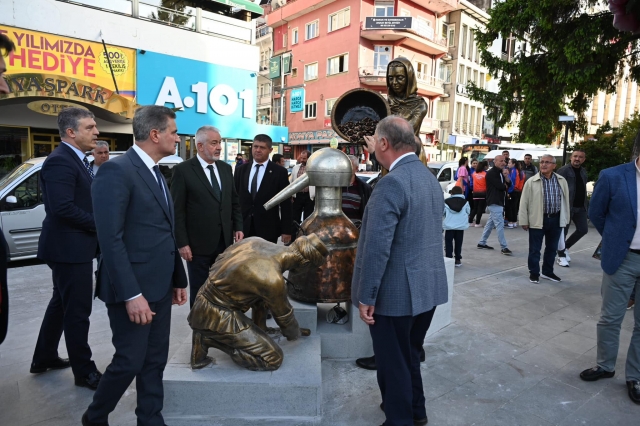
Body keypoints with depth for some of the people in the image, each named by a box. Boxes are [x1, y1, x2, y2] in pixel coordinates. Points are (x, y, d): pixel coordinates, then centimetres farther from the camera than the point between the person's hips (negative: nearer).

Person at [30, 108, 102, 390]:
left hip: (73, 247, 10)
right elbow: (63, 208, -27)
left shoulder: (77, 160, 13)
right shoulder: (60, 161, -19)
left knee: (61, 304, 22)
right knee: (77, 311, 1)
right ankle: (85, 372, 15)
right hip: (69, 248, -10)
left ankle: (44, 358, 38)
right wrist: (100, 225, -17)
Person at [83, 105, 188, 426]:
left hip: (160, 286, 8)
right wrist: (131, 294, -22)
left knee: (155, 361, 15)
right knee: (129, 362, 5)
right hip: (133, 289, -8)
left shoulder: (156, 174, 14)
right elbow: (110, 239, -20)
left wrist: (178, 279, 15)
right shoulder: (116, 170, -14)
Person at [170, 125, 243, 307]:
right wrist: (182, 243, -13)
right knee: (199, 291, 10)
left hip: (225, 241, 5)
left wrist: (238, 227, 6)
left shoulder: (226, 168, 8)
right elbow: (177, 211, -10)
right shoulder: (183, 170, -9)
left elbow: (234, 202, 15)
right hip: (198, 244, -5)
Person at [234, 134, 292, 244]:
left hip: (268, 228, -3)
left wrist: (286, 230, -5)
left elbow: (285, 203, -3)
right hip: (244, 227, 3)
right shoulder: (240, 169, 8)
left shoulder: (279, 171, -3)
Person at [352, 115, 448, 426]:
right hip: (428, 285, 9)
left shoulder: (392, 183, -21)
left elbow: (377, 247, -25)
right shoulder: (430, 178, 8)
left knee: (393, 362, 9)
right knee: (410, 353, 26)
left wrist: (366, 296, -18)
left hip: (396, 291, -9)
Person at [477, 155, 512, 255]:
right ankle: (504, 247, -8)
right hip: (494, 202, -10)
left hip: (499, 202, 10)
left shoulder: (501, 172, 17)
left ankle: (482, 243, 23)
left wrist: (506, 177, -8)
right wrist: (505, 186, 4)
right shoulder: (491, 173, -12)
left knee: (490, 223, 14)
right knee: (500, 225, -11)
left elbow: (508, 185, 10)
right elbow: (500, 186, -19)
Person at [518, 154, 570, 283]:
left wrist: (565, 218, 9)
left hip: (556, 219, 4)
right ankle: (534, 272, 18)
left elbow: (566, 200, 10)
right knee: (535, 249, 3)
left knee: (552, 248, 14)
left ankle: (547, 272, 29)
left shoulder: (562, 181, 4)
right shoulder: (531, 182, -6)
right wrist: (524, 221, -7)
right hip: (537, 219, -4)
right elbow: (524, 202, -6)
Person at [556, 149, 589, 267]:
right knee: (563, 231, 1)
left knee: (583, 229, 7)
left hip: (580, 207, 7)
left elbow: (584, 189, 18)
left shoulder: (583, 171, 14)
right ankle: (561, 256, 12)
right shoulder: (564, 170, -8)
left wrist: (585, 204, 13)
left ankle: (566, 247, 27)